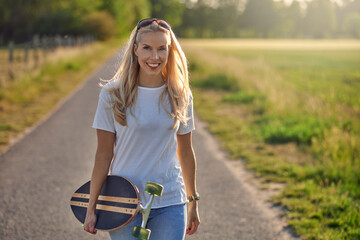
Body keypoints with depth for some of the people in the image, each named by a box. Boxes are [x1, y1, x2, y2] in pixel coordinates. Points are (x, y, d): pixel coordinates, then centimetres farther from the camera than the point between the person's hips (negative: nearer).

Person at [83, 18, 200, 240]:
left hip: (170, 204, 2)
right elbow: (104, 155, -3)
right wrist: (91, 208, -3)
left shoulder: (180, 96, 1)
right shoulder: (112, 94, -6)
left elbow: (185, 153, 10)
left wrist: (193, 202, 15)